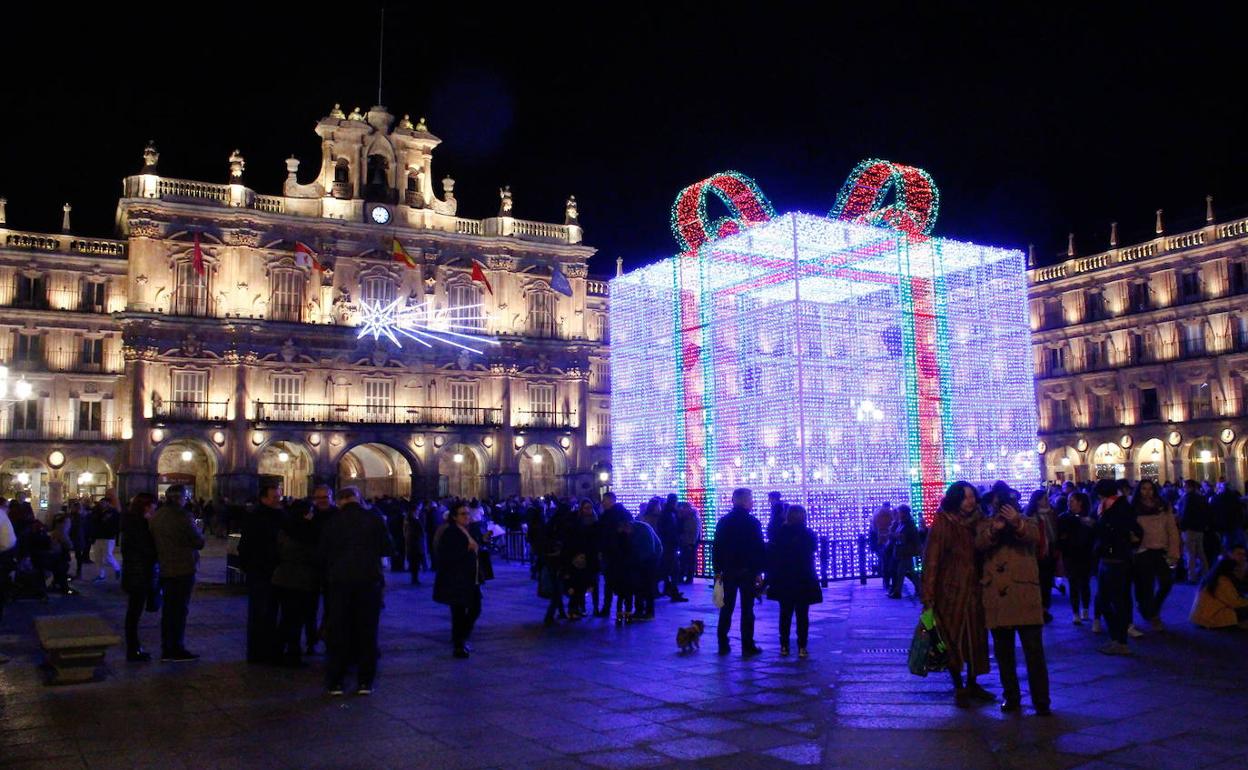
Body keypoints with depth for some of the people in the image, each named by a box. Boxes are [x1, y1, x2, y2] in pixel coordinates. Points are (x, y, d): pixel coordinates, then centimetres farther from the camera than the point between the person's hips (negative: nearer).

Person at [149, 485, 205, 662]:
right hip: (183, 569, -7)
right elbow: (199, 542, -14)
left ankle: (166, 650, 17)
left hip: (165, 569, 7)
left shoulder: (155, 516, 5)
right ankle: (178, 649, 6)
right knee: (180, 609, 1)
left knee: (168, 609, 14)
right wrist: (198, 531, 5)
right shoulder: (183, 516, -17)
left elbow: (153, 541, 10)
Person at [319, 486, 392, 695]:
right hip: (369, 579, 0)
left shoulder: (332, 522, -2)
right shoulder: (374, 518, -4)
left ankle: (335, 682, 10)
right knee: (367, 631, 8)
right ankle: (365, 682, 9)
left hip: (339, 581, 0)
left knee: (338, 632, 9)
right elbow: (387, 549, 0)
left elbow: (321, 554, 3)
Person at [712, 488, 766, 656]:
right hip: (748, 571, -4)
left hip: (728, 571, 4)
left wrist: (717, 570, 9)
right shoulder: (753, 523, -8)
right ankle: (747, 646, 2)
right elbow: (760, 548, -10)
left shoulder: (723, 522, 4)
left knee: (726, 608, 10)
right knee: (747, 609, 1)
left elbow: (716, 547, 5)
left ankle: (723, 645, 11)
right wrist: (759, 571, -4)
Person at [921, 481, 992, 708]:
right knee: (953, 640, 5)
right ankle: (959, 688, 18)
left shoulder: (977, 522, 5)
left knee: (976, 638, 11)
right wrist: (928, 597, -18)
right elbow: (931, 560, -14)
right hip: (950, 592, -5)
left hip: (974, 591, 5)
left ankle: (972, 684, 27)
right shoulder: (942, 524, -11)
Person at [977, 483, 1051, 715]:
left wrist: (1017, 523, -31)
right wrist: (994, 529, -27)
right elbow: (979, 544, -8)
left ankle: (1041, 701, 1)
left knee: (1034, 650, -4)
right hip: (996, 595, 2)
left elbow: (1034, 537, -12)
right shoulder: (985, 524, 14)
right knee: (1003, 650, 10)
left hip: (1024, 593, -2)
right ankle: (1010, 696, 22)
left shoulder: (1027, 521, 12)